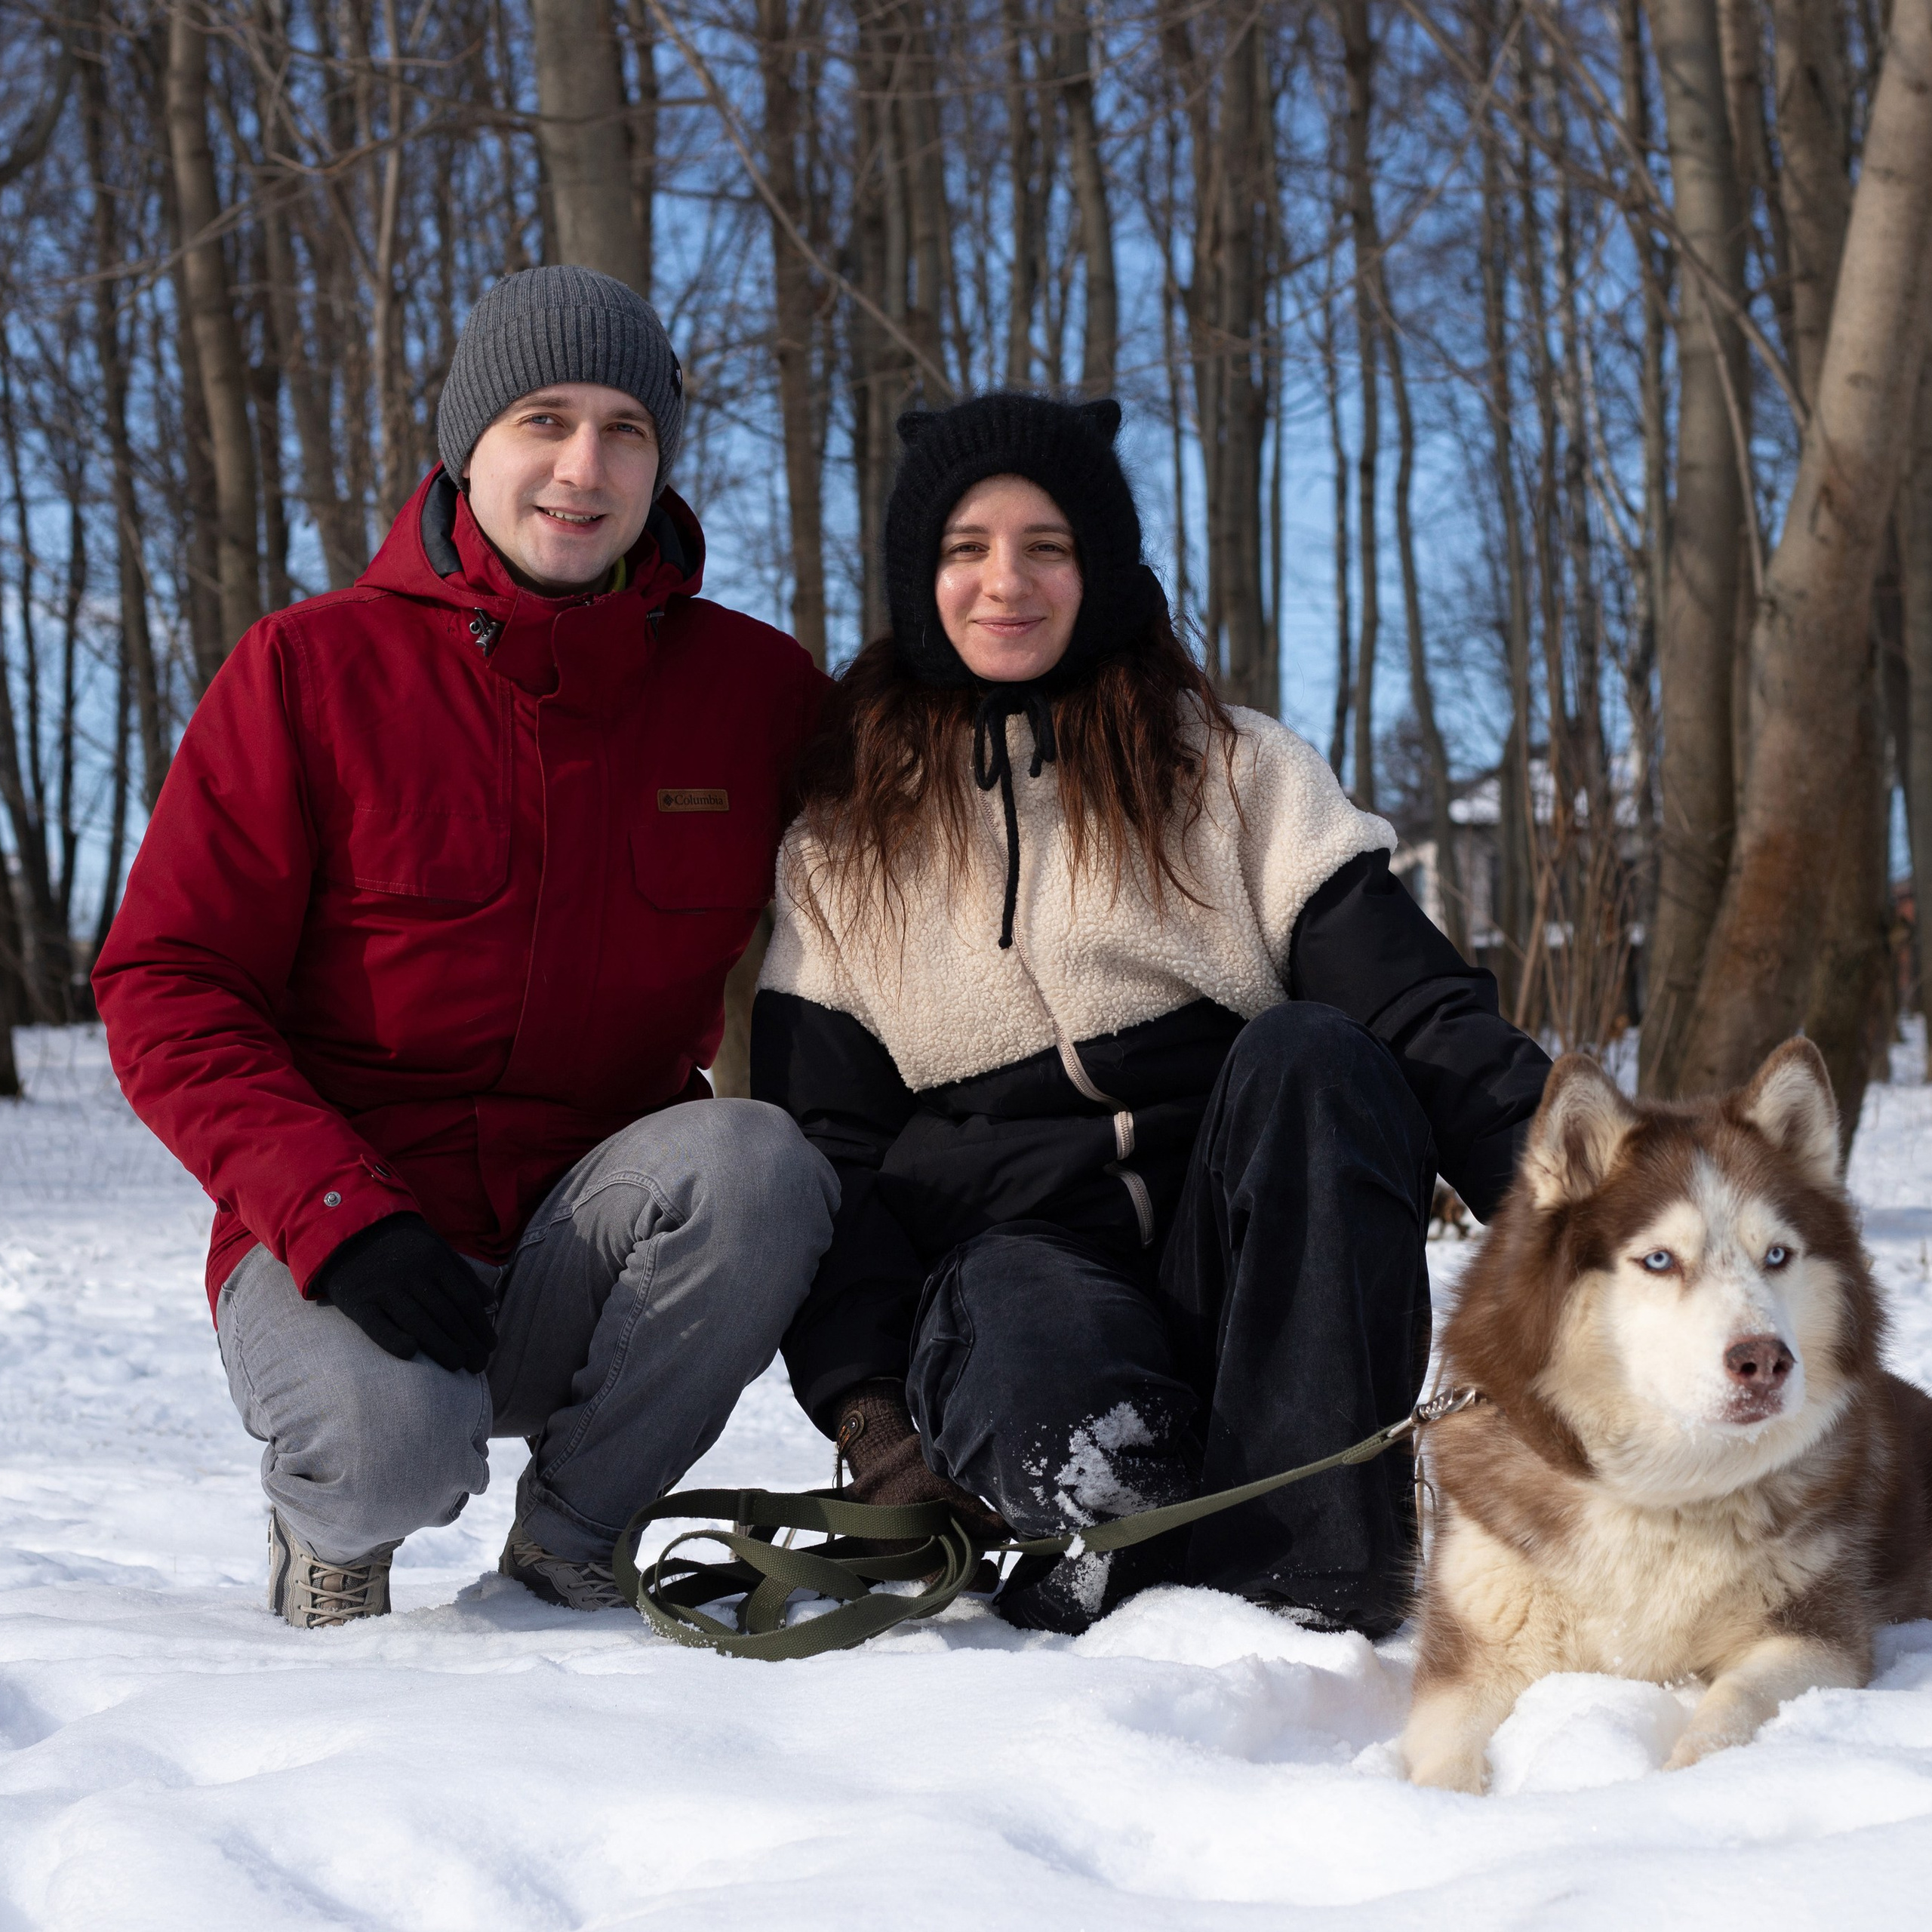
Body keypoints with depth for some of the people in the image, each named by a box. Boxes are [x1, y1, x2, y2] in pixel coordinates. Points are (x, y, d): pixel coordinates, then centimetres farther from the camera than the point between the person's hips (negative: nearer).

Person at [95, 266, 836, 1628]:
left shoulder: (759, 688, 3)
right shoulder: (309, 671, -3)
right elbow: (168, 984, -6)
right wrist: (334, 1214, -20)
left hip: (591, 1242, 2)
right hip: (339, 1248, -2)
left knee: (757, 1163, -30)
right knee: (392, 1442, -34)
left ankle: (567, 1537, -5)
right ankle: (334, 1512, 7)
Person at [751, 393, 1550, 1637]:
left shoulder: (1235, 770, 9)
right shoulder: (841, 845, 12)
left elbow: (1417, 1012, -2)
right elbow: (828, 1158, 8)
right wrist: (875, 1419, -8)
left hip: (1245, 1253, 2)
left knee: (1307, 1054, -30)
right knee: (1049, 1410, -37)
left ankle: (1305, 1559, -31)